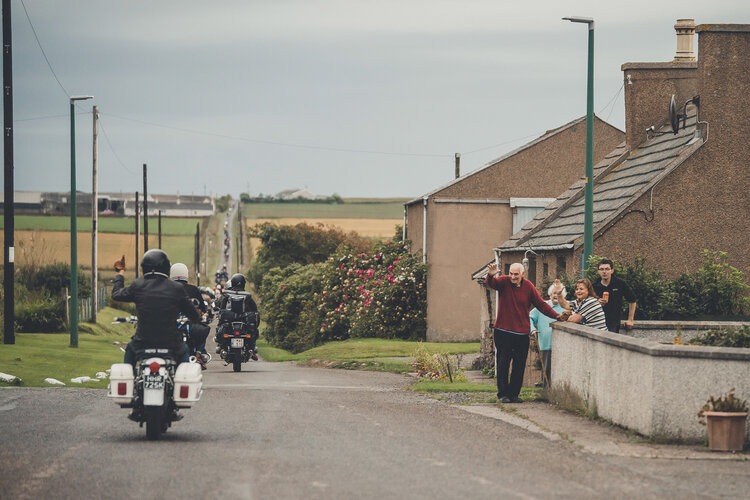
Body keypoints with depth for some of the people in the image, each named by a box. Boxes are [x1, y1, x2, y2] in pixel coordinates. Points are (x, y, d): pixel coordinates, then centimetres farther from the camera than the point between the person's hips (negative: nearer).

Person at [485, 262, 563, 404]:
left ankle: (514, 394, 13)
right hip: (503, 332, -2)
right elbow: (490, 284, -23)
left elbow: (541, 304, 6)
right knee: (503, 364, -1)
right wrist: (490, 276, -47)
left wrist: (556, 316, -3)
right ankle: (503, 394, 4)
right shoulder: (504, 282, -4)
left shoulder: (528, 287, 2)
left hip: (522, 333, 2)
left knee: (519, 366, 5)